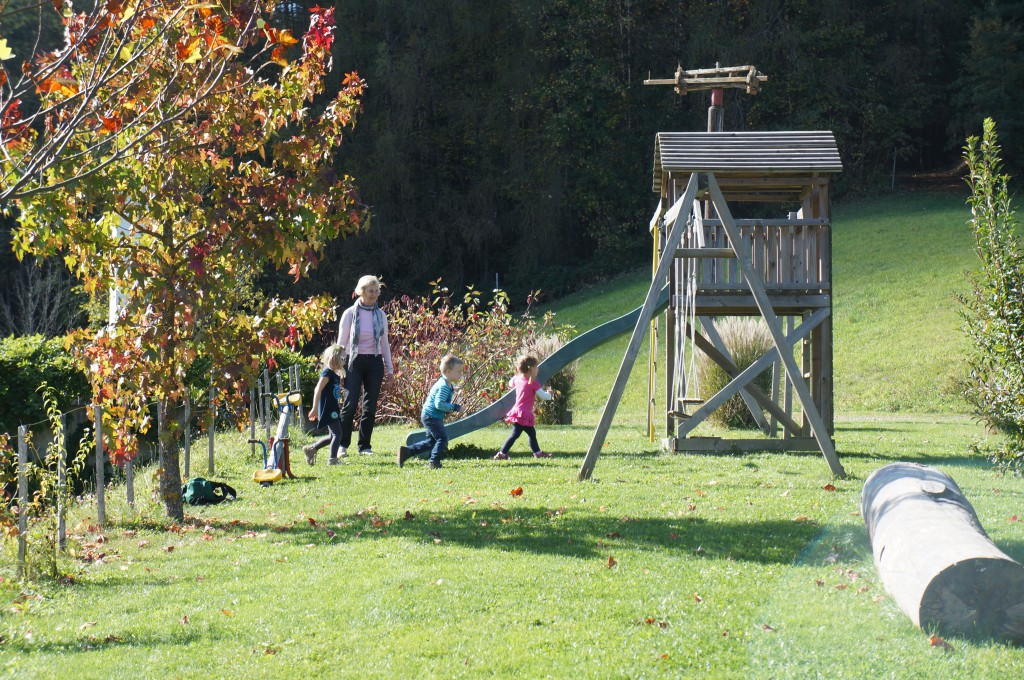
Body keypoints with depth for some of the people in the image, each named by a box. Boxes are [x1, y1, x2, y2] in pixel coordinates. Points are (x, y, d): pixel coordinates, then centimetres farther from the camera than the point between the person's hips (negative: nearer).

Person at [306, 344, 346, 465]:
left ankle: (310, 449, 19)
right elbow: (318, 390, -18)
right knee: (337, 433, -10)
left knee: (334, 435, 13)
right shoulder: (327, 373, -12)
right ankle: (333, 459, -8)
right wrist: (315, 408, -22)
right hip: (327, 409, -10)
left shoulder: (336, 375, 16)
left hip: (333, 409, 10)